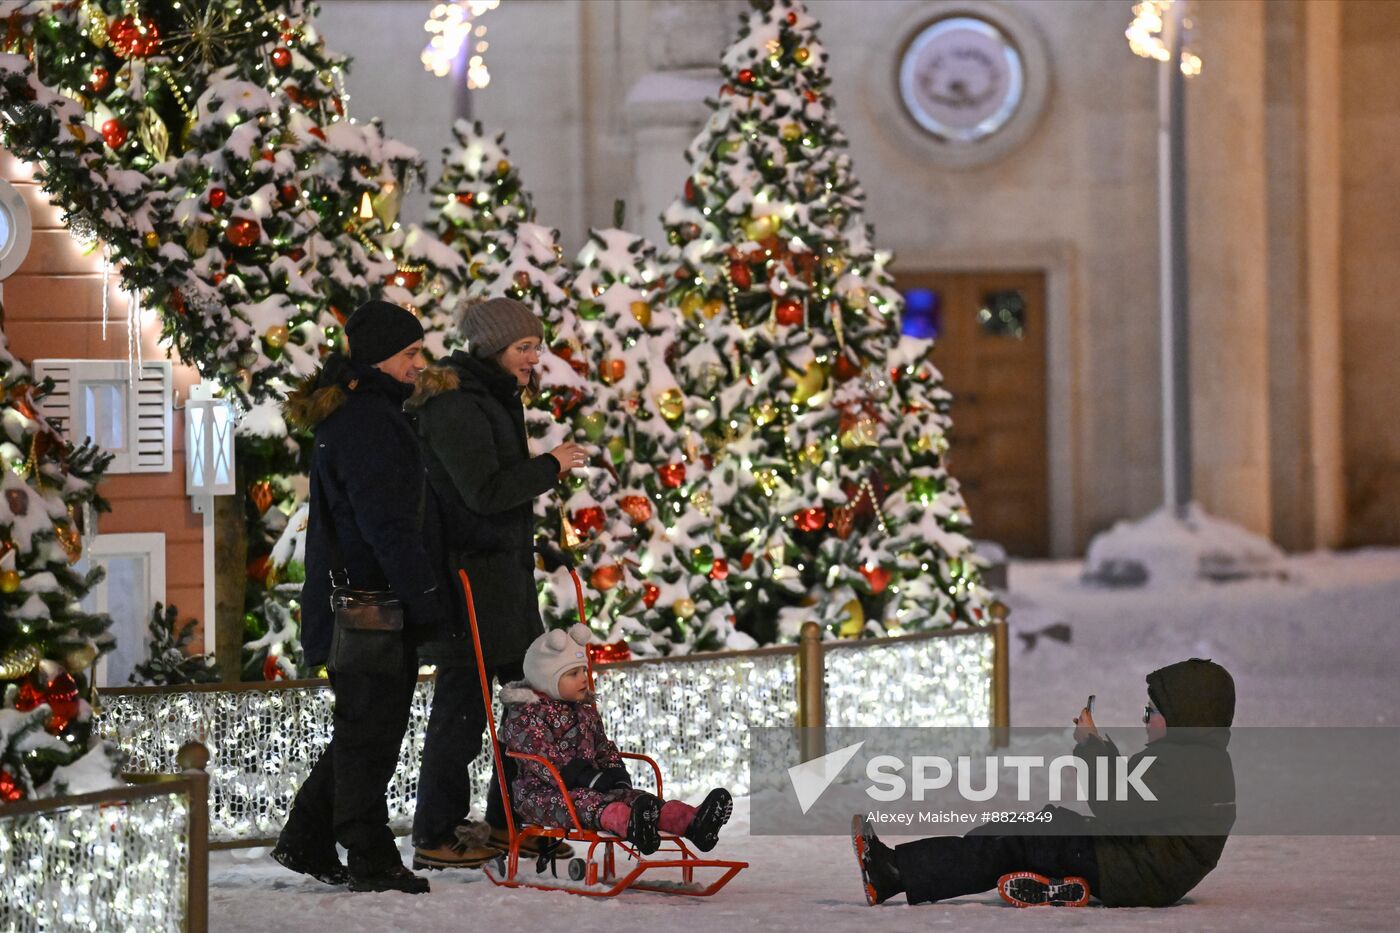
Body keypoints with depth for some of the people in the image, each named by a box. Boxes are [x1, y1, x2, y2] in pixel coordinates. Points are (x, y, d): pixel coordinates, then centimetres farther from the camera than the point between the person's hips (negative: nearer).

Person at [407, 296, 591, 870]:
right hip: (470, 572, -10)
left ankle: (509, 821, 21)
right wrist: (550, 466, -11)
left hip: (503, 571, 10)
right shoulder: (455, 406, -15)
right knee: (462, 703, -6)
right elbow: (484, 492, -22)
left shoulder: (492, 399, 16)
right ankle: (434, 839, 1)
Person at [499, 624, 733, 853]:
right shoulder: (523, 715, -6)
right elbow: (542, 757, -18)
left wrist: (617, 775, 5)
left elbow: (604, 749, 28)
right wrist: (588, 779, -23)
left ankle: (691, 821, -44)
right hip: (543, 792, -7)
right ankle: (628, 823, -73)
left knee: (628, 796, -19)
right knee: (582, 802, -38)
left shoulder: (585, 711, 23)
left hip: (588, 787, 7)